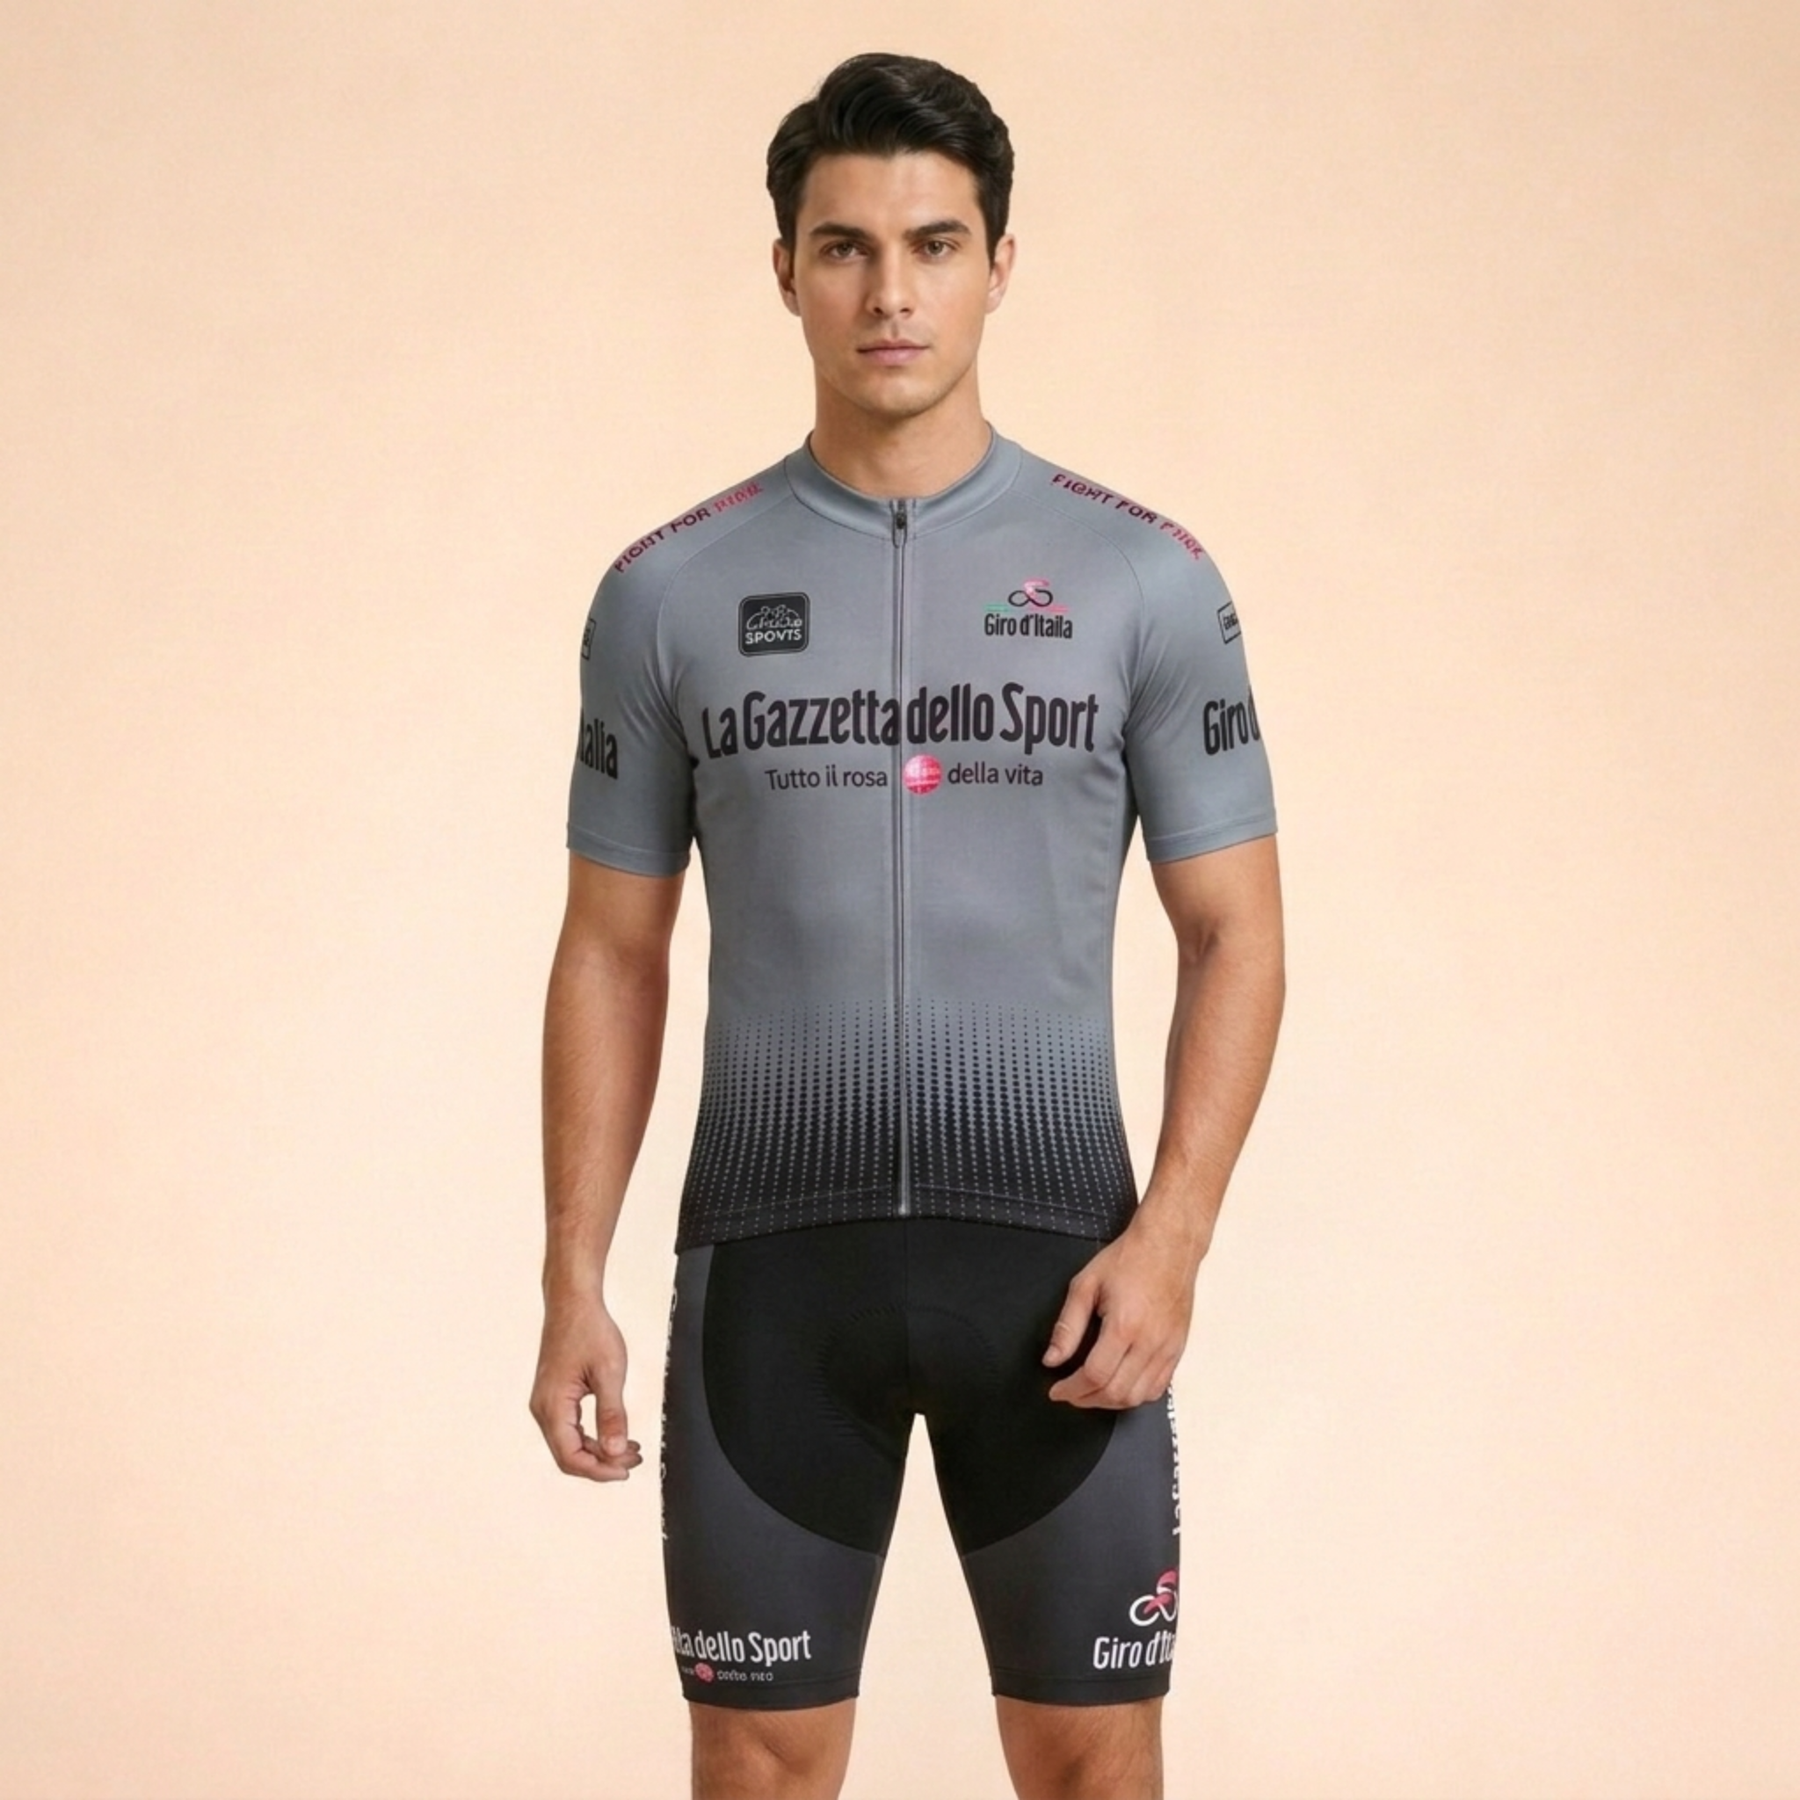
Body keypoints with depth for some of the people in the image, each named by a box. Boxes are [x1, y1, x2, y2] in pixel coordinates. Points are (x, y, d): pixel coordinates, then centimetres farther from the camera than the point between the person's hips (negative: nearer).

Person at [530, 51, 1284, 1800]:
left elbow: (1232, 933, 1)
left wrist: (1171, 1232, -11)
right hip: (770, 1260, 1)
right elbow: (612, 952, 7)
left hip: (1052, 1255, -1)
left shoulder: (1143, 578, 0)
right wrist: (574, 1280, 1)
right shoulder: (670, 591, 2)